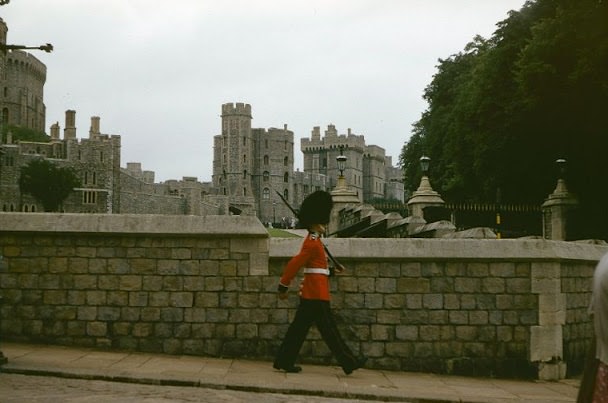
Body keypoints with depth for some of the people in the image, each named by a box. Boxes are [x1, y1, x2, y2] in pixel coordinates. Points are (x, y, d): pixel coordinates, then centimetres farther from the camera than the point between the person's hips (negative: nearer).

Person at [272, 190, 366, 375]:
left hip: (310, 293, 10)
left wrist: (333, 269, 19)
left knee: (299, 328, 9)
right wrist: (284, 286, -18)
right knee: (329, 329, -4)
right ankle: (348, 362, 2)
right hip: (317, 295, -10)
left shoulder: (312, 241, 17)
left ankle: (284, 361, 11)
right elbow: (294, 264, -20)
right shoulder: (313, 243, -15)